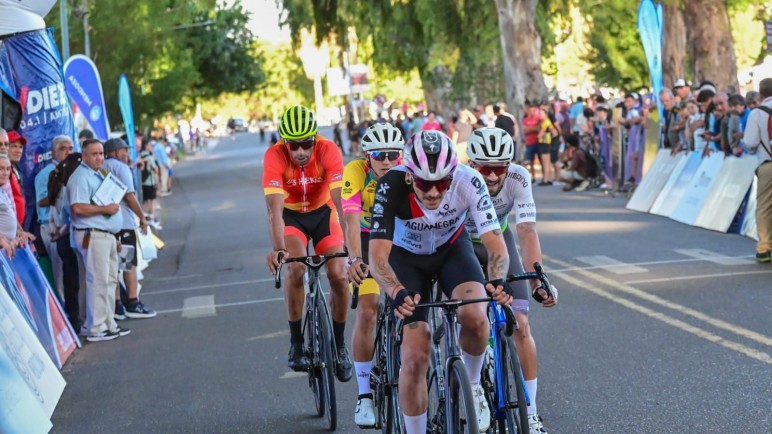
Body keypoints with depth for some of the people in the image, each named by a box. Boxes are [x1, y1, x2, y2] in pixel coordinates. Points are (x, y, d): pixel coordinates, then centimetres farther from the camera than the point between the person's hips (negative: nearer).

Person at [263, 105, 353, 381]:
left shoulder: (328, 151, -29)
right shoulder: (274, 156, -30)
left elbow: (340, 200, -36)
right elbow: (274, 207, -38)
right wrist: (278, 249, -52)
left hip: (322, 212, 1)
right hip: (291, 215, -1)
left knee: (339, 275, -14)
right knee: (295, 268, -26)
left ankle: (339, 343, 7)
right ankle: (296, 343, -11)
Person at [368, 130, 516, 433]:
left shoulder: (468, 181, -31)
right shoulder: (392, 186, -34)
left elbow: (495, 242, -33)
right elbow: (377, 256, -38)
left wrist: (497, 280, -54)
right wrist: (398, 292, -58)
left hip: (452, 248, 1)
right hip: (407, 256, -1)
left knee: (475, 316, -29)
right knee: (415, 358, -12)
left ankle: (471, 386, 1)